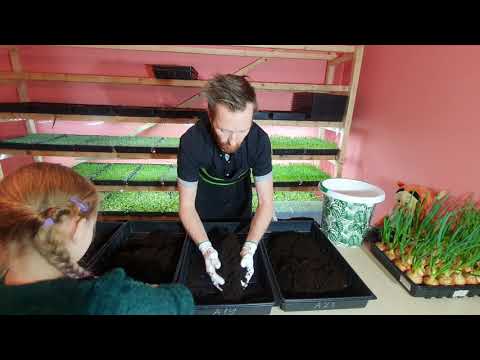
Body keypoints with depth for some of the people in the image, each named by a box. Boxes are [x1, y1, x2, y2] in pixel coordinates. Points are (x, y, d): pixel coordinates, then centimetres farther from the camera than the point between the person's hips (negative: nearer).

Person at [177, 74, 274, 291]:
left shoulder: (259, 140, -32)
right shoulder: (191, 142, -37)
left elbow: (266, 202, -27)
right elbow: (186, 206, -27)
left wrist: (250, 248, -39)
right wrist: (205, 248, -40)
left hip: (241, 212, 1)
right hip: (202, 217, 0)